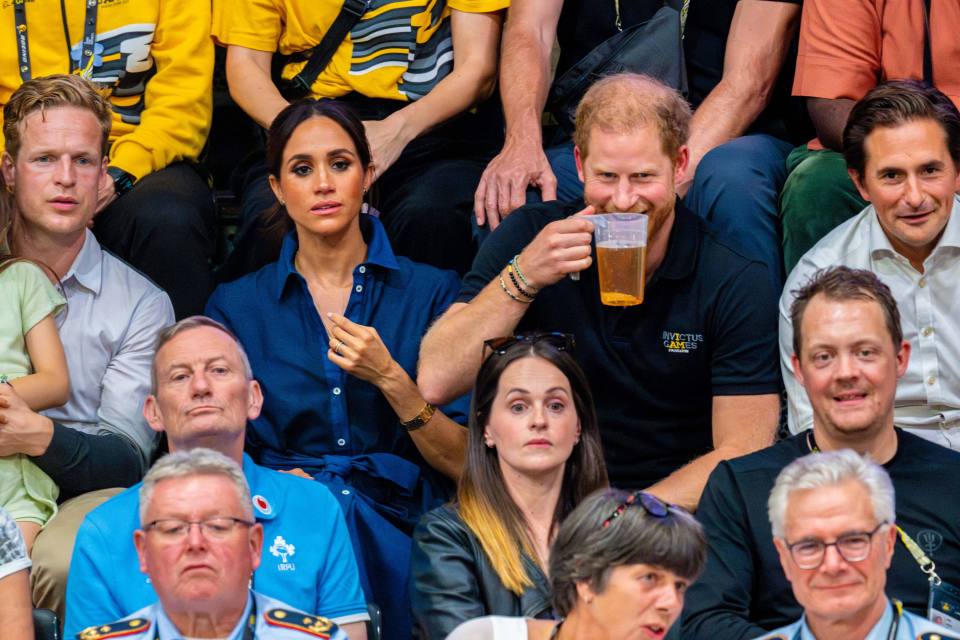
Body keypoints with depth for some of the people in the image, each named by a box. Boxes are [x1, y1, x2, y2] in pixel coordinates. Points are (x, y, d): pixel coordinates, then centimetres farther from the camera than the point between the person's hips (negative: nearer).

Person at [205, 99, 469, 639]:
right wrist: (279, 482, -12)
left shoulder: (431, 292, 9)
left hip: (392, 523, -1)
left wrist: (391, 379, -12)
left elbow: (463, 462, 4)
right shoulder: (238, 306, 14)